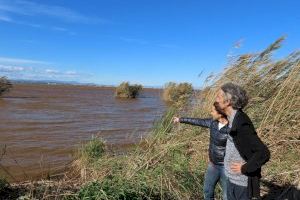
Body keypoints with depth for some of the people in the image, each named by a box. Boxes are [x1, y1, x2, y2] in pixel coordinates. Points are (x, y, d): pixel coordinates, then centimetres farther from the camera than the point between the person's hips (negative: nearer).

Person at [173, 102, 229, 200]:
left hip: (226, 167, -7)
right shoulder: (213, 122, -6)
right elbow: (198, 121, 9)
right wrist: (181, 119, 19)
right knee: (207, 189, 23)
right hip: (213, 164, 7)